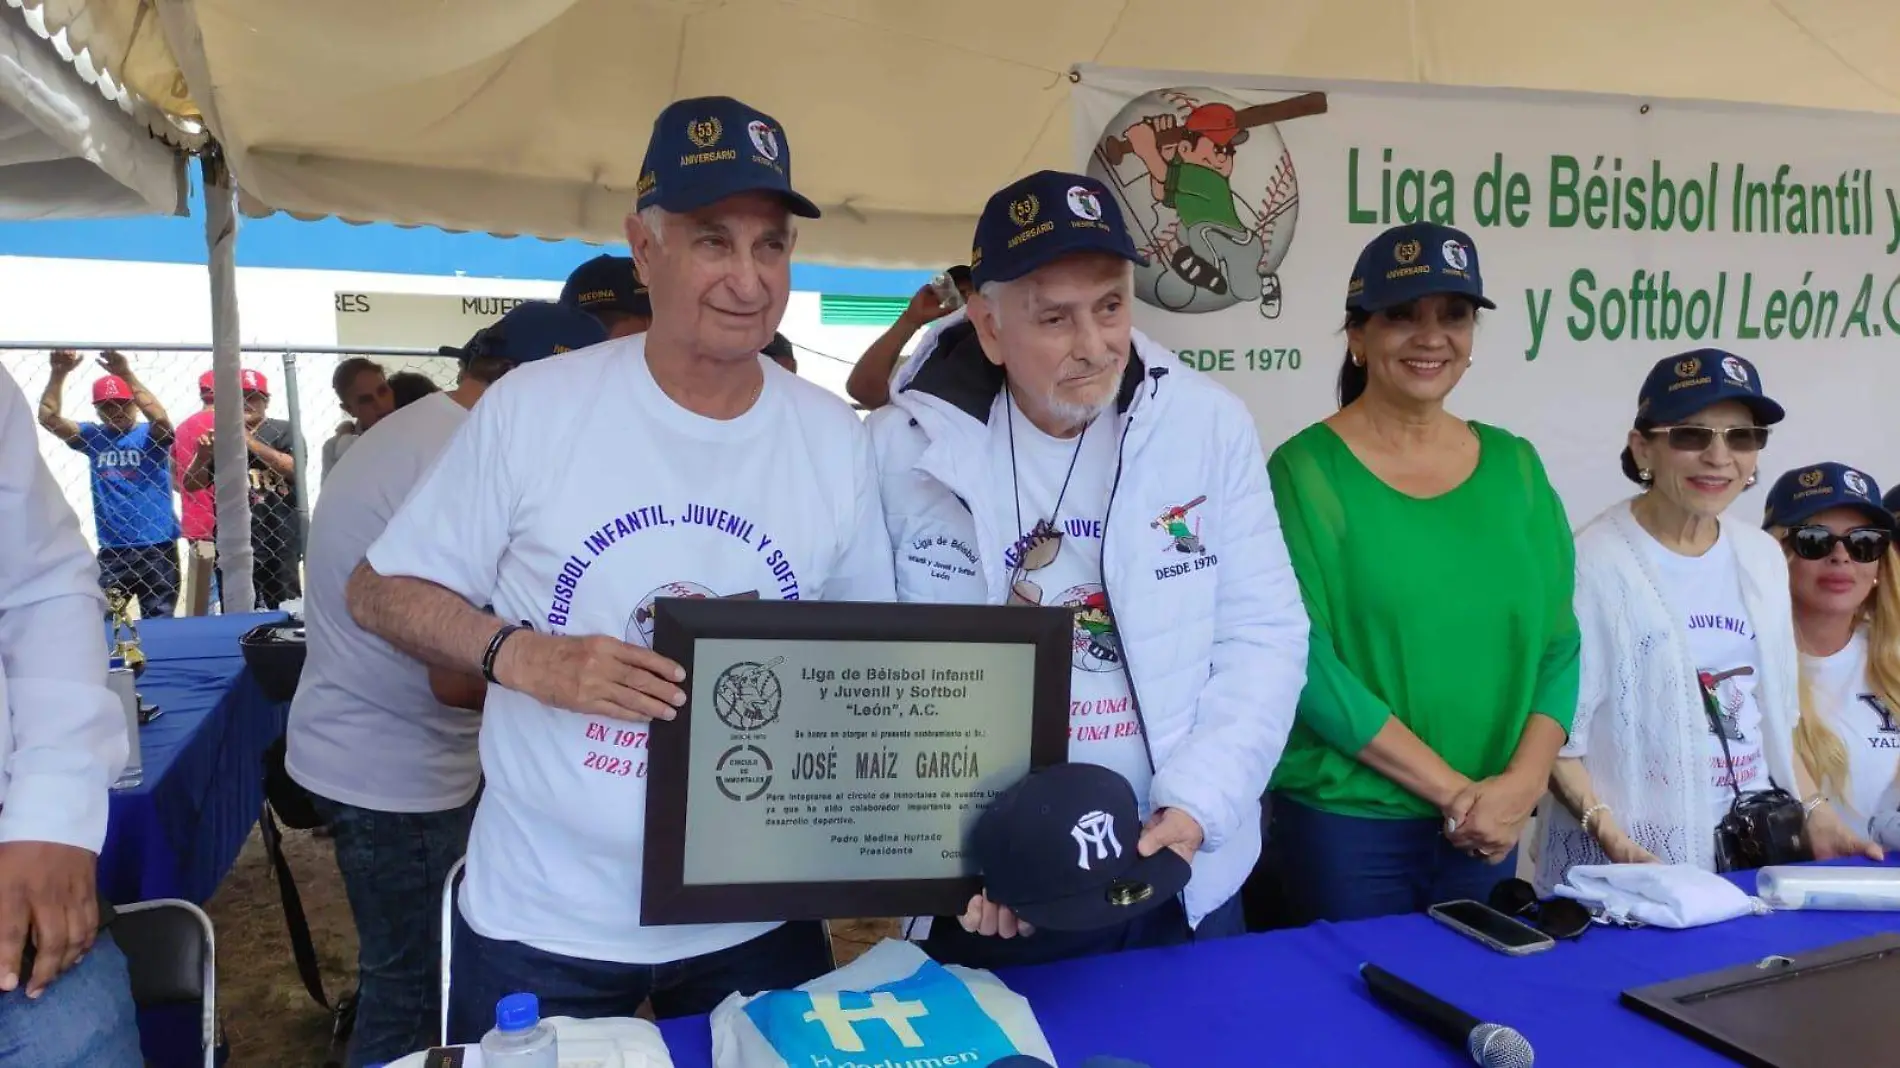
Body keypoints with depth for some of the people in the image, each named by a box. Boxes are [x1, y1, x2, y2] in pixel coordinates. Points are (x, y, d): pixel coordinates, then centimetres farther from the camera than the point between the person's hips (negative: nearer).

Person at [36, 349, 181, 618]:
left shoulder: (151, 435, -1)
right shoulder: (93, 437, 9)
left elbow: (161, 418, -23)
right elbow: (48, 417, 0)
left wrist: (127, 374, -29)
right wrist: (59, 374, -12)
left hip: (157, 548, -3)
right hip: (111, 551, 3)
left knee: (158, 624, 5)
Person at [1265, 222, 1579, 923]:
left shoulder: (1513, 465, 5)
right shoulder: (1307, 471, -9)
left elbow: (1557, 641, 5)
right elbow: (1307, 662, -15)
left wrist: (1522, 782, -9)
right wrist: (1453, 789, -14)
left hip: (1487, 830, 4)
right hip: (1344, 822, -4)